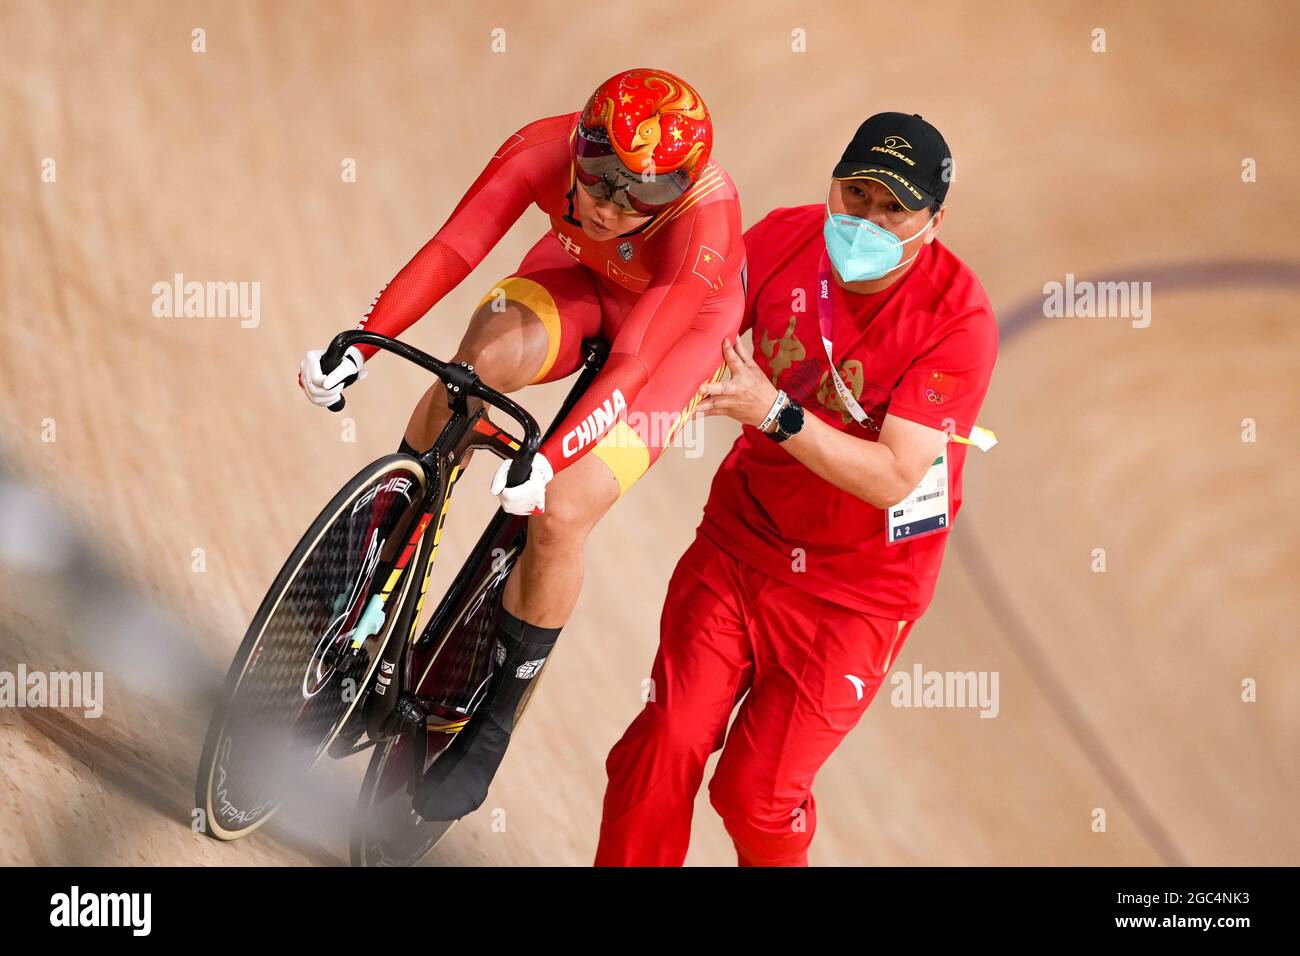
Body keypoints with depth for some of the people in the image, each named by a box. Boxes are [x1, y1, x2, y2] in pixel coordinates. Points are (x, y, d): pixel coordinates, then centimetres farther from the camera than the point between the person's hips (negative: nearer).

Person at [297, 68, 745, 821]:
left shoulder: (704, 219, -39)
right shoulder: (545, 149, -30)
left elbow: (631, 367, -44)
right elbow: (451, 250, -32)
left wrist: (549, 460, -56)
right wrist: (360, 344, -43)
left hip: (680, 327, -3)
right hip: (584, 280, 3)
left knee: (561, 514, -19)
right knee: (487, 358, -30)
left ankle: (494, 722, 0)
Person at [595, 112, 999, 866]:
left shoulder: (959, 319, -23)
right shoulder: (785, 238, -10)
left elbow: (892, 478, -27)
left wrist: (774, 411, -37)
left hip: (858, 583, -3)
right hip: (744, 534, 4)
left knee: (758, 793, -4)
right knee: (662, 747, -9)